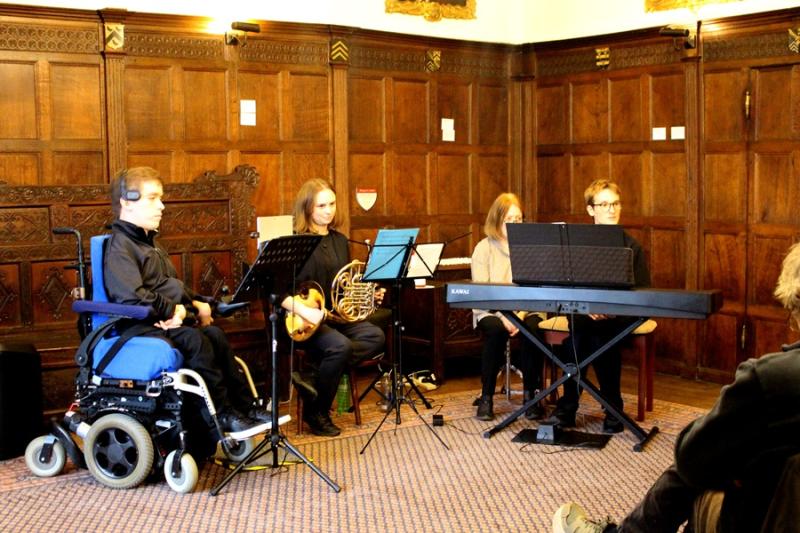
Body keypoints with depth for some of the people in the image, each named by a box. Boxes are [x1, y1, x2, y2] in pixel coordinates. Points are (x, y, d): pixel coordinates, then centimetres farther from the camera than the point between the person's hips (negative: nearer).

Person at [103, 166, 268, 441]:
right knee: (195, 340, -30)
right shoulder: (120, 246, -9)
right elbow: (133, 296, -25)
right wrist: (173, 309, -17)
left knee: (215, 334, -13)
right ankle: (223, 414, -22)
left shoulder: (150, 243, 25)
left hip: (171, 320, 9)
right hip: (143, 326, -9)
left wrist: (197, 303, 11)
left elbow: (174, 285, 31)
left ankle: (244, 407, -11)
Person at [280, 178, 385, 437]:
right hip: (305, 323, -7)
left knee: (375, 336, -20)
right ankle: (316, 413, -12)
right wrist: (305, 311, -29)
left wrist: (369, 293, 2)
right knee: (341, 346, -33)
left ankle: (316, 376, -16)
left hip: (338, 315, 7)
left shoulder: (340, 241, 13)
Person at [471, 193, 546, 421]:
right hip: (491, 310, -1)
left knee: (532, 329, -32)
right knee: (496, 330, -33)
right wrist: (503, 316, -22)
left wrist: (520, 315, -21)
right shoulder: (484, 248, 1)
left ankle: (531, 394, -16)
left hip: (526, 309, 1)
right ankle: (486, 397, -19)